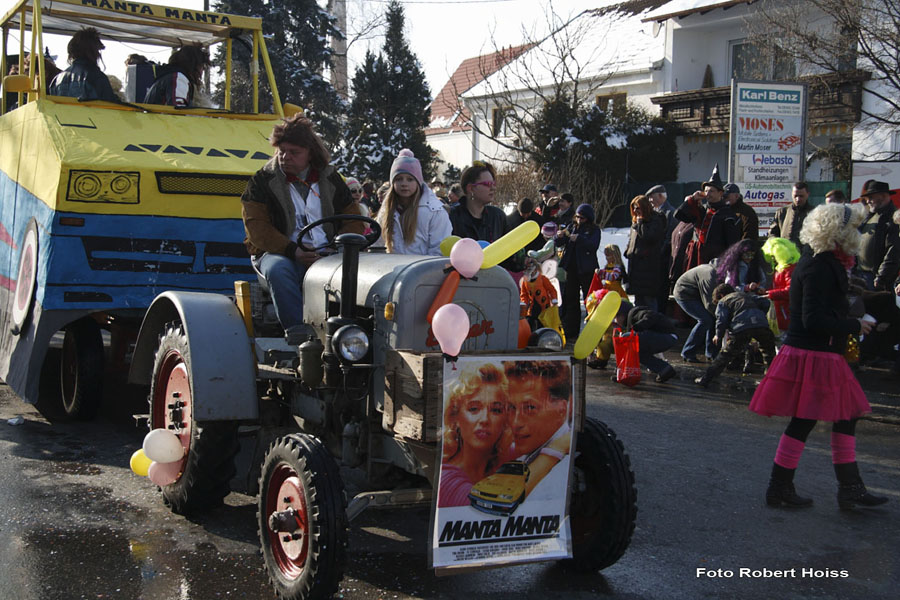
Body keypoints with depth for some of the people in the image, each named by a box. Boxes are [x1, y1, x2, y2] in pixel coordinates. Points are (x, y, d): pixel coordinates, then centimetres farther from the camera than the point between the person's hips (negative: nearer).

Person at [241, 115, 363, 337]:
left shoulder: (330, 179, 16)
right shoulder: (263, 181, 7)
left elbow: (354, 222, 15)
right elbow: (256, 227, -3)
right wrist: (292, 251, -18)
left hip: (325, 254, 2)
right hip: (278, 253, -2)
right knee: (278, 271, -39)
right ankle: (296, 331, -42)